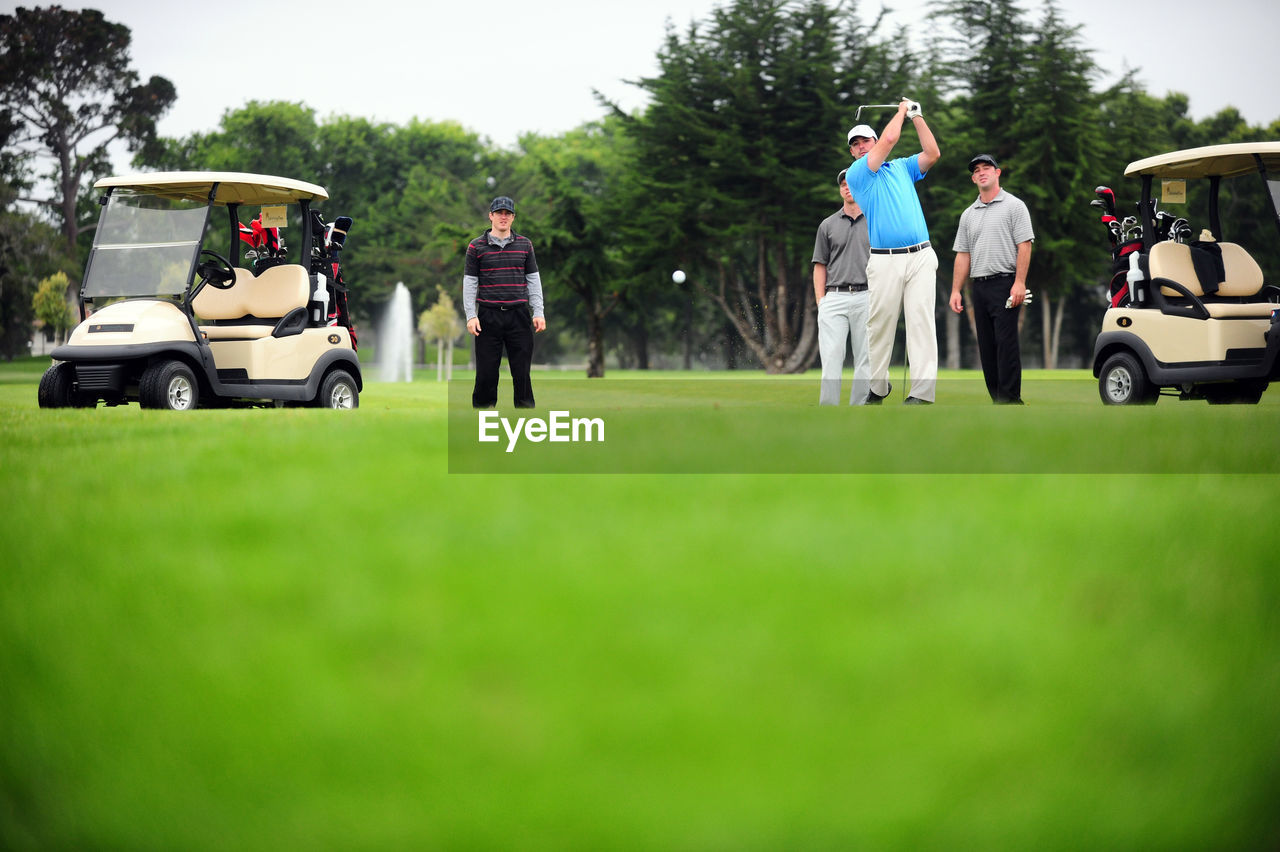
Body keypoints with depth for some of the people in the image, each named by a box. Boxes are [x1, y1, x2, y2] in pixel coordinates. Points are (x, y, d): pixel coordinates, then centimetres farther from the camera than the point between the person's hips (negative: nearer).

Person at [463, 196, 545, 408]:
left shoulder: (524, 245, 10)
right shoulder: (477, 246, 4)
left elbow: (533, 280, 11)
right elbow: (469, 283, 4)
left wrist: (538, 312, 3)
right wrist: (471, 315, -4)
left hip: (519, 315, 1)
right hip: (488, 316, -1)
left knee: (522, 371, 2)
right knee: (486, 372, -1)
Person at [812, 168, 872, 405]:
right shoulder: (828, 225, 12)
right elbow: (820, 267, 11)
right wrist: (821, 302, 0)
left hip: (866, 297, 0)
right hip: (834, 298, 0)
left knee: (865, 359, 0)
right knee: (831, 357, -11)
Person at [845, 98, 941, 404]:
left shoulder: (902, 167, 21)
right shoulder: (856, 174, 4)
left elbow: (932, 153, 11)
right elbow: (889, 138, -4)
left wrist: (917, 117, 12)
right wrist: (902, 110, 10)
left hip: (920, 256, 2)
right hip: (885, 261, -2)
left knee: (921, 320, -7)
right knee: (880, 325, 0)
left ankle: (923, 391, -13)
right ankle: (878, 387, 15)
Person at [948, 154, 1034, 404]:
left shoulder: (1014, 206, 1)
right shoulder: (968, 214, 18)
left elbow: (1024, 245, -7)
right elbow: (962, 254, 17)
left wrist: (1019, 283, -17)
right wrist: (955, 290, 8)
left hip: (1005, 283, -6)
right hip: (979, 287, 6)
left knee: (1006, 343, -13)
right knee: (986, 347, 5)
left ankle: (1010, 398, -14)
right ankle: (997, 400, 8)